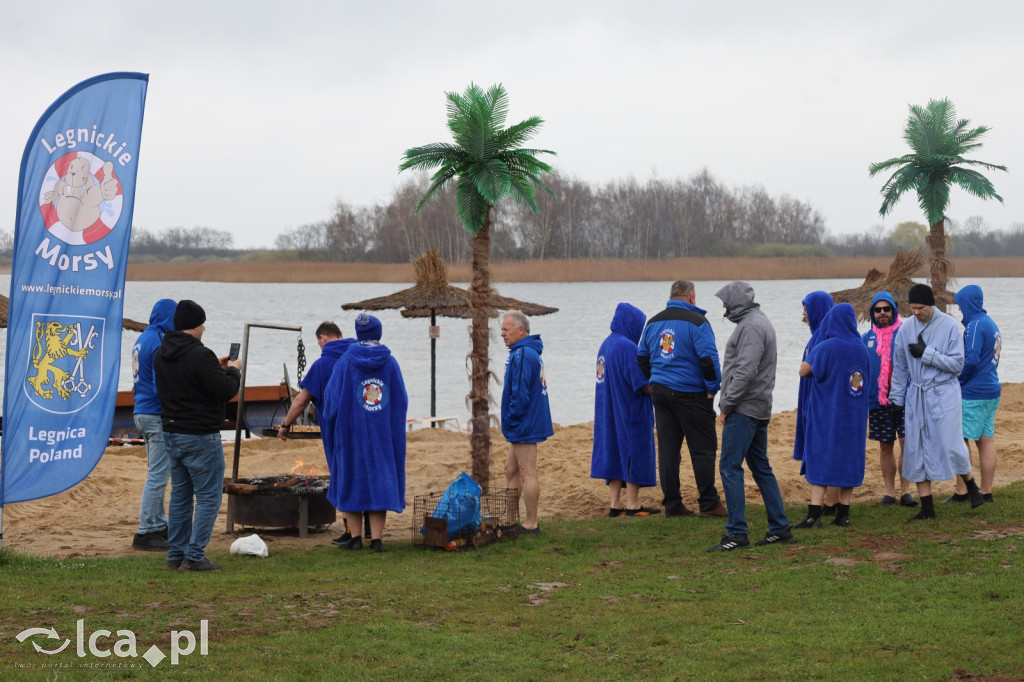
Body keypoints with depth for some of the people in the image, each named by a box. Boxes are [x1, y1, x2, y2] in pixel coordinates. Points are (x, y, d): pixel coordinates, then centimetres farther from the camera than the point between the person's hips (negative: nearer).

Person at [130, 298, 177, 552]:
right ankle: (146, 533, -3)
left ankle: (159, 524, 27)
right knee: (158, 476, -5)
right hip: (157, 416, -10)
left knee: (159, 473, 19)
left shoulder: (143, 339, 13)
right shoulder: (160, 342, -17)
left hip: (143, 413, 10)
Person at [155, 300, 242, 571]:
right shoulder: (200, 355, -20)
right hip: (200, 437, -8)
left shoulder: (161, 354, 8)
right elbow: (225, 391, -18)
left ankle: (176, 554, 17)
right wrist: (233, 371, 1)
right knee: (208, 497, -1)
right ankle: (194, 556, -5)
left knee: (180, 495, 15)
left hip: (171, 434, 9)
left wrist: (216, 368, 17)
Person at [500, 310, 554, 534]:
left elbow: (520, 393, -23)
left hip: (524, 425, -11)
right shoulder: (532, 352, 15)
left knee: (527, 474, -5)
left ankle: (531, 524, 0)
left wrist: (510, 420, -15)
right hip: (527, 425, 11)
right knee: (511, 470, 17)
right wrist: (510, 422, 19)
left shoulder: (522, 355, -18)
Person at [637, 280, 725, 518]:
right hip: (689, 394, -6)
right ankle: (709, 503, 3)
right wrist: (713, 387, -8)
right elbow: (708, 358, -18)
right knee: (703, 449, 1)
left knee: (667, 449, 7)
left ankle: (672, 505, 9)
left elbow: (641, 357, 17)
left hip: (660, 391, 6)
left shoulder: (653, 322, 11)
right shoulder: (696, 322, -11)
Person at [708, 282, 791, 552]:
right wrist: (728, 402, 17)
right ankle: (779, 527, 17)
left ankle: (736, 533, -11)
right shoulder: (760, 321, 18)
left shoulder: (751, 326, -15)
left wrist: (726, 404, -17)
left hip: (744, 408, -11)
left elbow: (746, 370, -23)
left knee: (730, 467, -10)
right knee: (761, 467, 14)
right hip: (759, 408, 11)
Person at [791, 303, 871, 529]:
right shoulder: (861, 348, 4)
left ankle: (814, 514, -11)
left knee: (820, 459, -4)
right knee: (849, 457, 10)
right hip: (854, 414, 5)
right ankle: (843, 513, 9)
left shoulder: (826, 347, -14)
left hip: (827, 412, -5)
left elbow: (804, 370, -12)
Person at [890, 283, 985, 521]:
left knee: (951, 444, -7)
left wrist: (927, 354, -18)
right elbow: (900, 367, 11)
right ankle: (927, 507, 8)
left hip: (943, 394, -4)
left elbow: (957, 363, -11)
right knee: (916, 449, 2)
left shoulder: (949, 326, -9)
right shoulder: (906, 328, 2)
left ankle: (972, 487, 20)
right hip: (916, 395, 4)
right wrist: (896, 399, 11)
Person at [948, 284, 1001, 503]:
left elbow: (971, 360, -22)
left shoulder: (975, 325, -14)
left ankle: (961, 492, -4)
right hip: (991, 391, 9)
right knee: (986, 441, 8)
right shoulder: (991, 324, 15)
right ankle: (986, 492, 11)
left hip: (972, 394, -9)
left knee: (960, 440, -4)